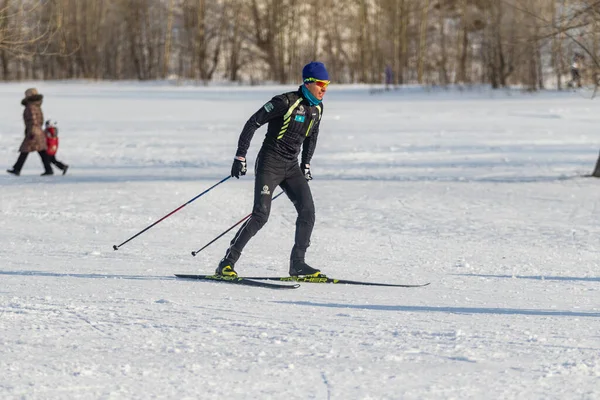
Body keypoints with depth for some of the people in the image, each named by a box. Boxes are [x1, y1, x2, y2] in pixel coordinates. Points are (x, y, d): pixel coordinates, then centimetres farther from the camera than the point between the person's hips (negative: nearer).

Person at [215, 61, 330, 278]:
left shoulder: (317, 108, 6)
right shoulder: (286, 102, -16)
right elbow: (252, 123, -14)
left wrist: (305, 165, 22)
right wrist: (240, 156, -16)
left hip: (291, 167, 7)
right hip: (269, 163, -7)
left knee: (307, 212, -7)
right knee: (261, 215, -15)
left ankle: (297, 263, 4)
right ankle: (227, 263, -8)